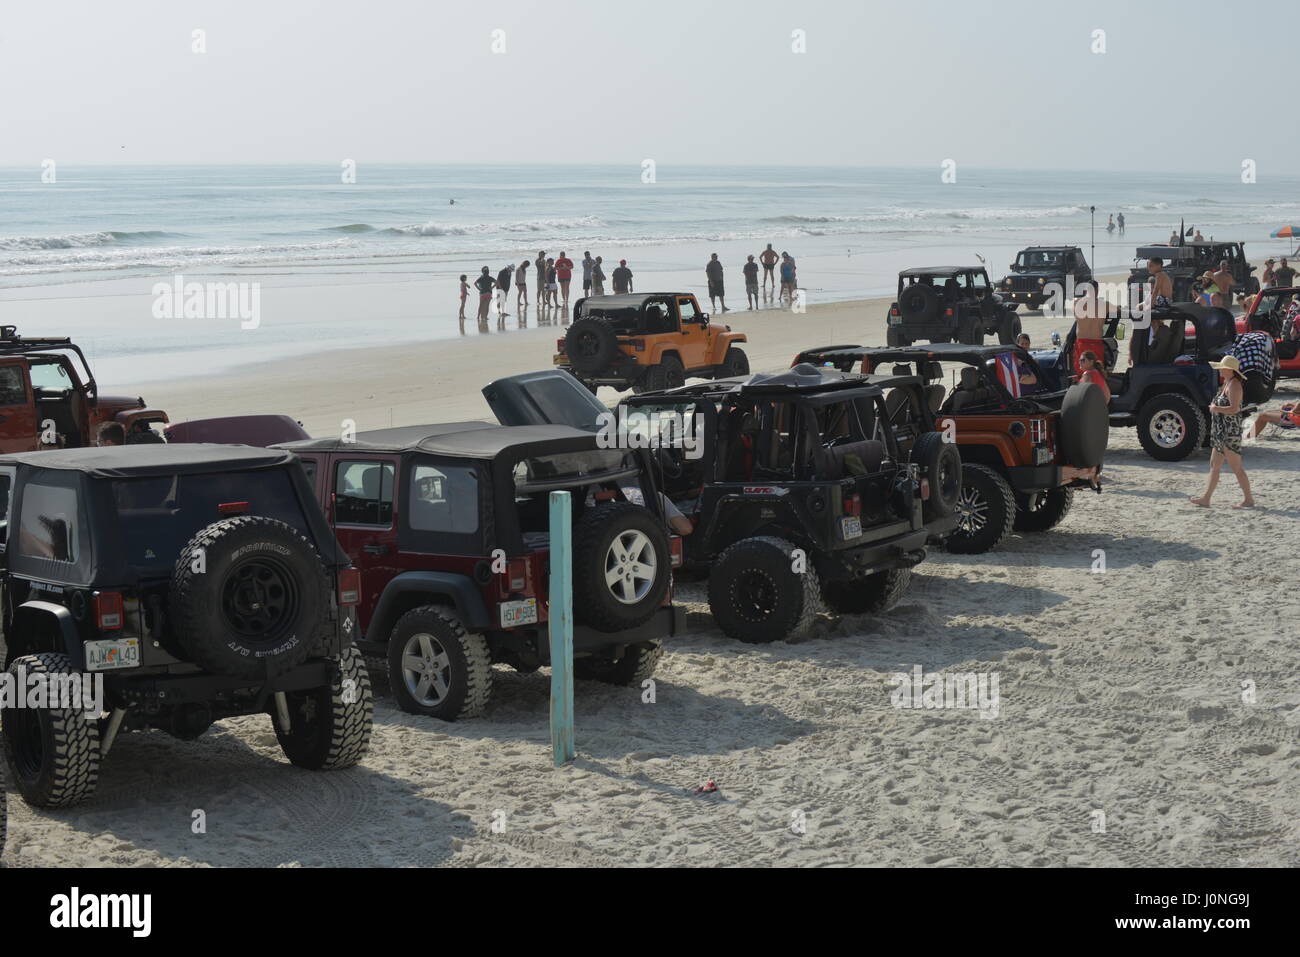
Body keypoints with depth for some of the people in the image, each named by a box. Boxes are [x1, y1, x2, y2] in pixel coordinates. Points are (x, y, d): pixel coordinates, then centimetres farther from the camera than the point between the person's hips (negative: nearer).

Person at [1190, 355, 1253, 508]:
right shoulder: (1226, 383, 15)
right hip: (1221, 432, 11)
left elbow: (1234, 409, -25)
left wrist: (1216, 408, -14)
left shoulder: (1234, 385, -15)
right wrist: (1215, 407, 6)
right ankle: (1205, 499, 14)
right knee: (1214, 466, 11)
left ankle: (1248, 499, 2)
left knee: (1236, 468, -4)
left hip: (1230, 432, -11)